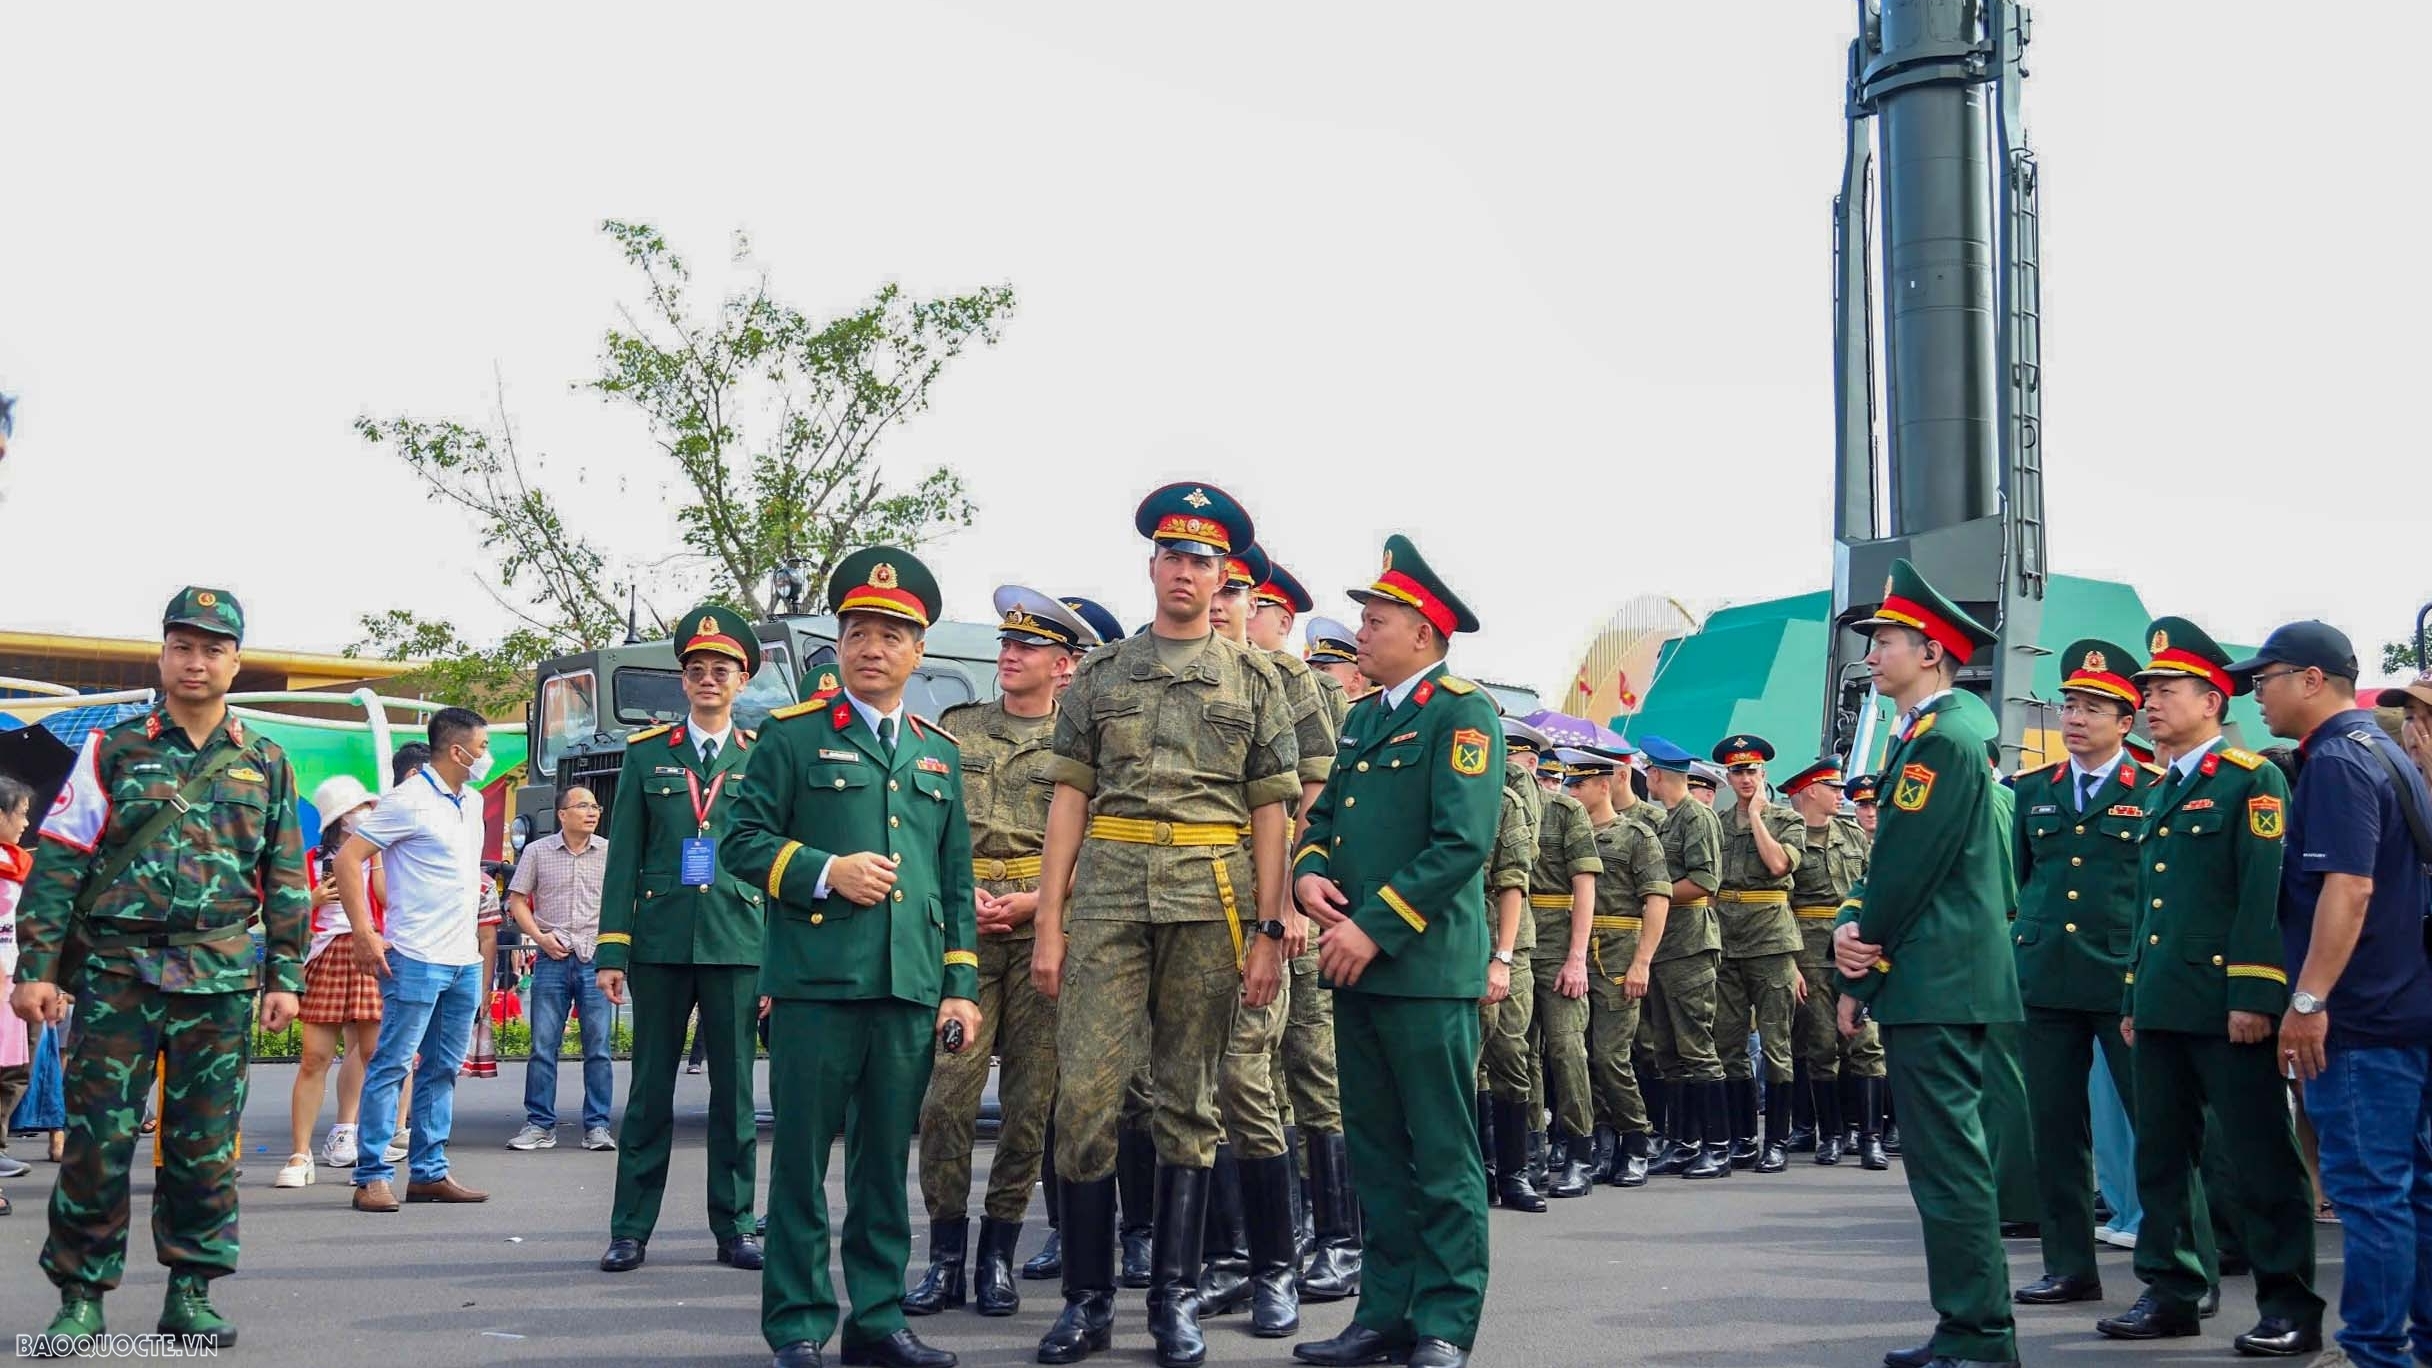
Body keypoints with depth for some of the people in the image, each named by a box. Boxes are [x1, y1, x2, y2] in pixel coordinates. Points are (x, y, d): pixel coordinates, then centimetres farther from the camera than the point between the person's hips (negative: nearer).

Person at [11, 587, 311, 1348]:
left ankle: (191, 1294, 15)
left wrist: (285, 977, 6)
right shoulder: (112, 752, 4)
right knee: (97, 1139, -1)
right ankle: (80, 1297, 11)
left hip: (221, 981, 2)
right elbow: (58, 865, 1)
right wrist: (36, 967, -6)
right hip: (115, 973, -1)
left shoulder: (266, 765, 10)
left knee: (206, 1144, 4)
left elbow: (287, 881, 13)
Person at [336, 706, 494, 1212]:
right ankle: (373, 1176, 0)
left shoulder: (472, 802, 14)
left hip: (464, 960, 8)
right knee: (391, 1065, -4)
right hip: (416, 958, -8)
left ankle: (429, 1172, 18)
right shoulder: (408, 801, -11)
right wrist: (364, 933, -17)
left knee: (442, 1069, 11)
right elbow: (348, 858, -14)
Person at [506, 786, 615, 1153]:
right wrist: (540, 936, -4)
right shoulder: (537, 851, 6)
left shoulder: (610, 853, 6)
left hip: (596, 958, 0)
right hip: (552, 959, 0)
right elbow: (517, 900, 8)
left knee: (598, 1047, 1)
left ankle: (597, 1126, 7)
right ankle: (540, 1124, 9)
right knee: (543, 1046, 2)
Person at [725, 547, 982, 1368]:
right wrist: (825, 871, -14)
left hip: (911, 991, 4)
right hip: (815, 983, -4)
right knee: (802, 1158, 1)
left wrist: (960, 986, 10)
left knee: (886, 1161, 9)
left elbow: (956, 879, 17)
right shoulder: (793, 736, 4)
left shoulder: (939, 754, 16)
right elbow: (744, 843, 1)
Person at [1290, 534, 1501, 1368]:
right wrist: (1310, 874, -1)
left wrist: (1375, 926, -19)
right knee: (1375, 1151, 11)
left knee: (1441, 1157, -1)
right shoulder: (1363, 718, 18)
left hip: (1427, 966, -8)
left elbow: (1464, 843, -17)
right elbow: (1325, 815, 21)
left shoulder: (1460, 713, -8)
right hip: (1357, 965, 8)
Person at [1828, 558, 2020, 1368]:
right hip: (1946, 986, 10)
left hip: (1934, 988, -10)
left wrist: (1859, 976, -7)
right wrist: (1850, 927, -1)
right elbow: (1891, 865, 17)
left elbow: (1906, 871, -16)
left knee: (1950, 1167, -7)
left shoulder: (1941, 739, -13)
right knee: (1946, 1163, 14)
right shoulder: (1929, 735, 18)